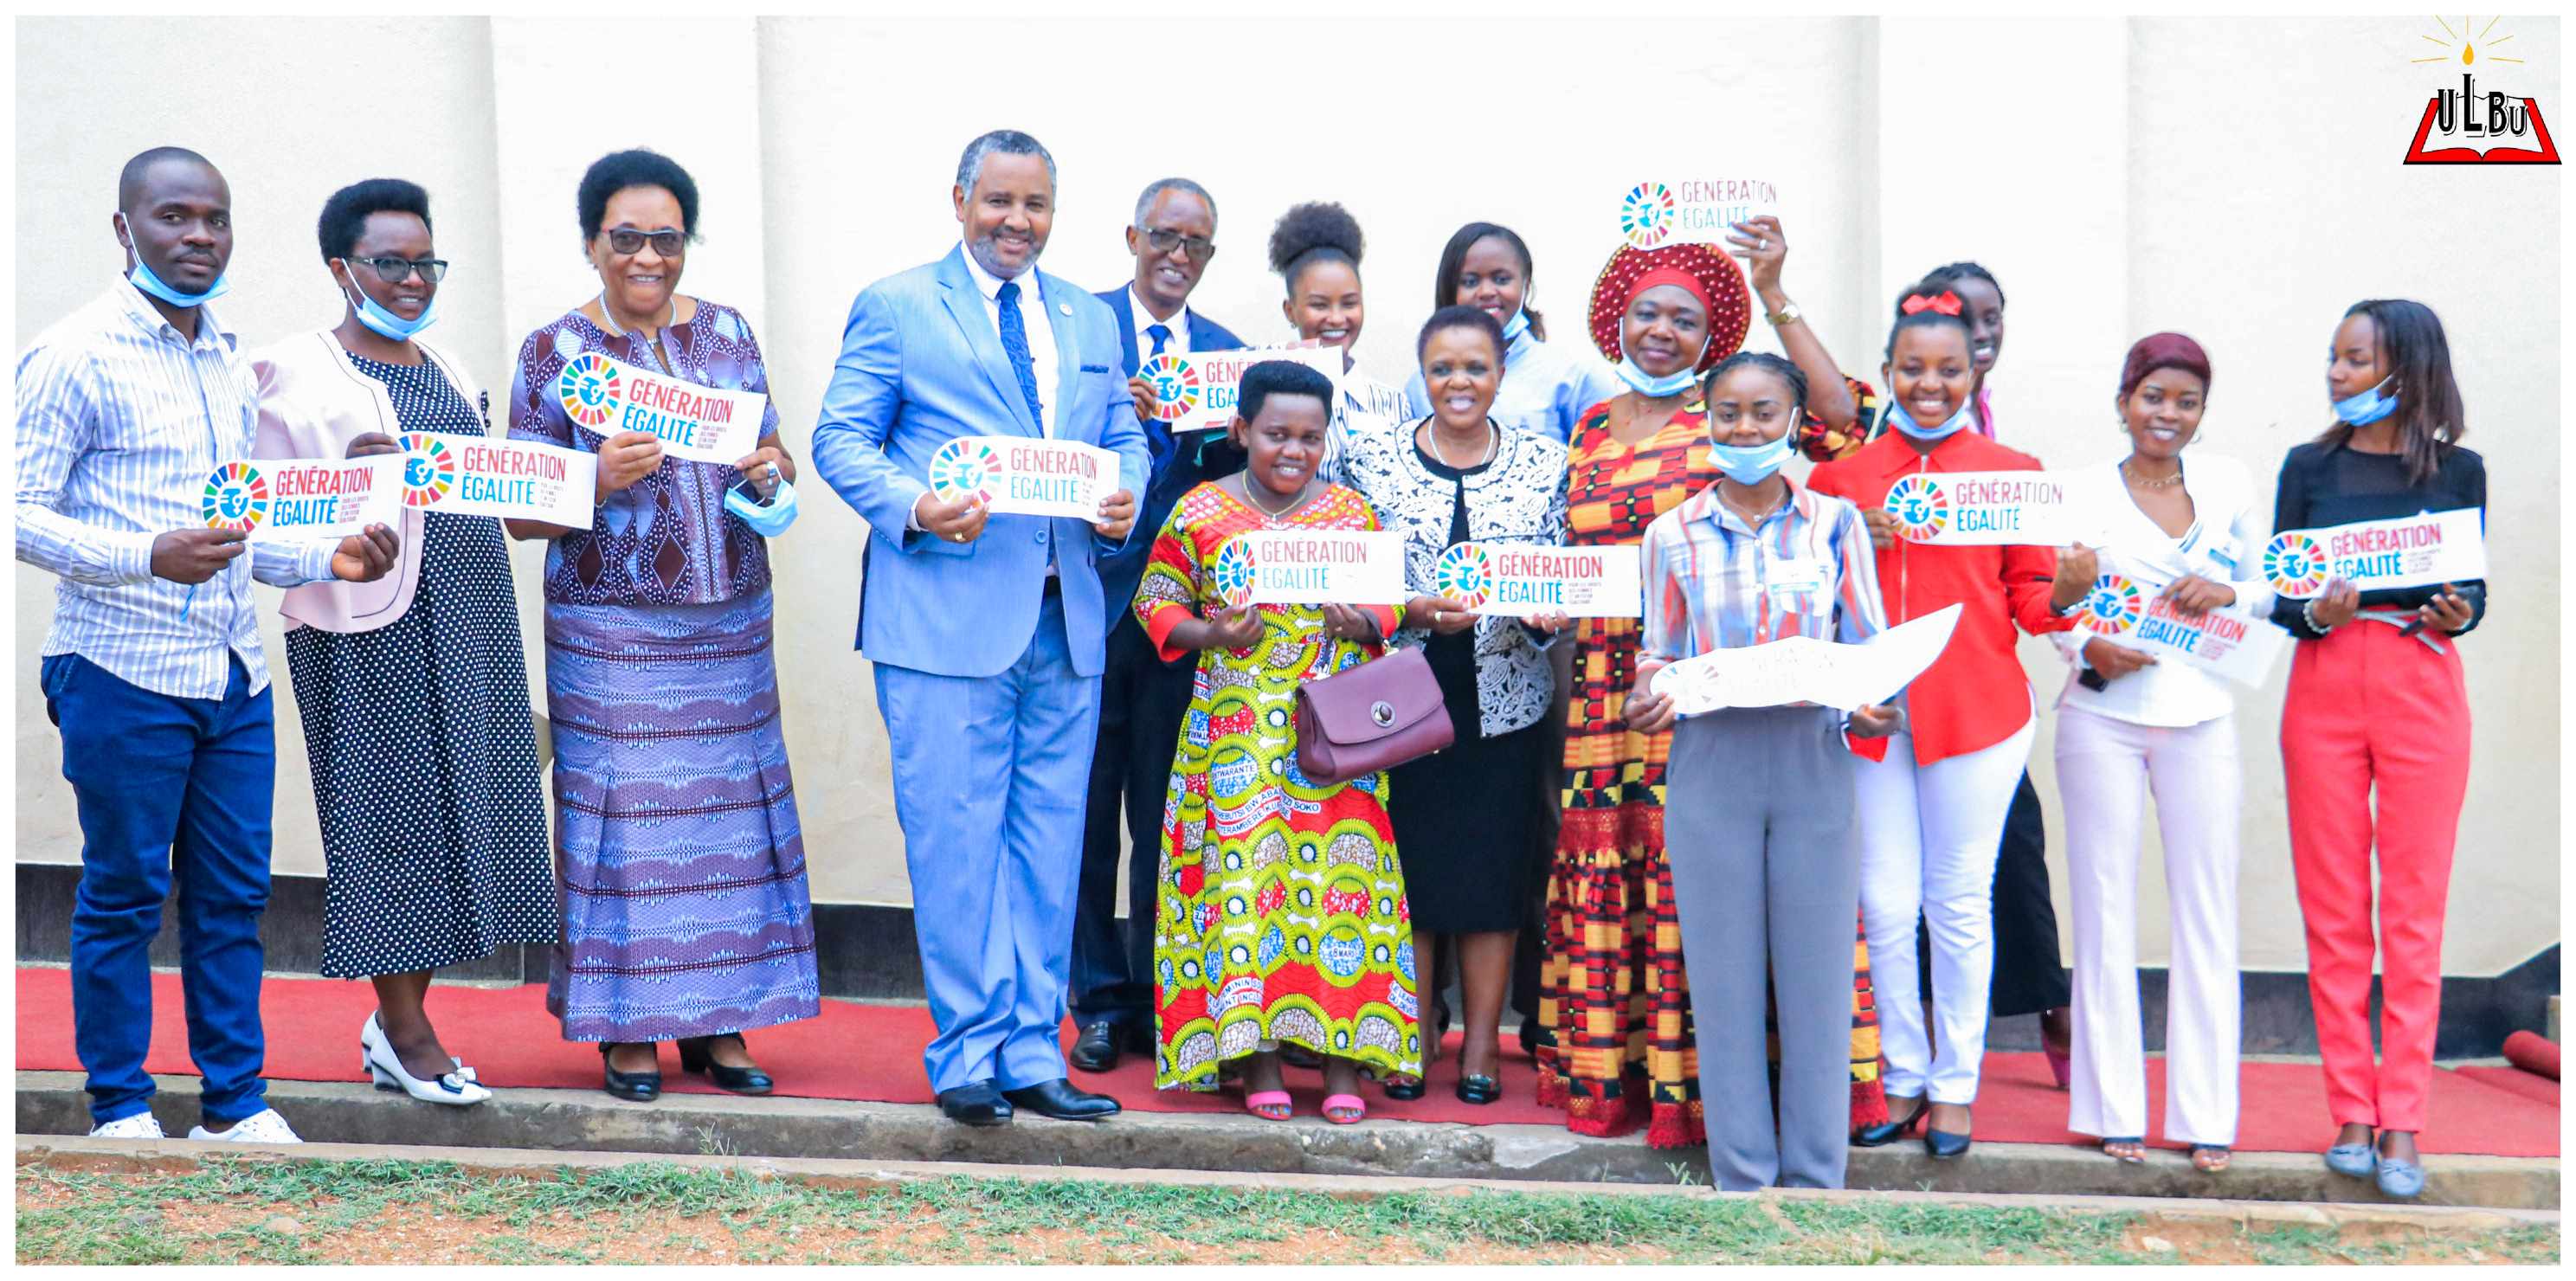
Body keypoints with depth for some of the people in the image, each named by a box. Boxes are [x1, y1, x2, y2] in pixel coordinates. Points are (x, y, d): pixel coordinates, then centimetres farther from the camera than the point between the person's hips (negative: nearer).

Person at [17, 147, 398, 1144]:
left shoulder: (232, 362, 17)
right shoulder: (74, 355, -5)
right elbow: (25, 512, -10)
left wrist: (331, 558, 6)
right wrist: (148, 556, -25)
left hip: (235, 675, 6)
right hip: (124, 674, -6)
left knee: (233, 892, 9)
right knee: (125, 893, 3)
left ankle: (236, 1101, 19)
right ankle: (119, 1108, 17)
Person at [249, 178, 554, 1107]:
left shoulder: (447, 369, 17)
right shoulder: (296, 375, -3)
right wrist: (346, 475, -22)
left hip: (469, 613, 7)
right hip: (371, 623, -6)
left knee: (459, 795, 6)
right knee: (391, 801, -2)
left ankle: (396, 1020, 17)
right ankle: (403, 1030, 9)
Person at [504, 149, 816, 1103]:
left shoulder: (729, 333, 10)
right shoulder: (552, 352, 0)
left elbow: (773, 457, 17)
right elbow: (522, 517, -1)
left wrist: (770, 476, -5)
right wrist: (600, 479, -18)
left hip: (730, 622, 4)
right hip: (612, 629, -3)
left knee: (728, 809, 4)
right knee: (623, 810, -2)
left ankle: (717, 1019, 15)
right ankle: (626, 1024, 11)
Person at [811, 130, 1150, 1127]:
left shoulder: (1091, 321, 19)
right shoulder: (894, 307, 4)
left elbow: (1125, 438, 19)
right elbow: (841, 439, -1)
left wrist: (1124, 497, -4)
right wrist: (914, 509, -19)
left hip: (1066, 616, 5)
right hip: (946, 615, -4)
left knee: (1049, 841, 8)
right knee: (957, 839, -2)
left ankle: (1032, 1053, 17)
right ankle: (969, 1053, 10)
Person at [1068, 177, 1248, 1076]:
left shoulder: (1224, 351, 14)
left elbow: (1229, 466, 6)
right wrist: (1122, 413, -24)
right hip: (1091, 598, -2)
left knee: (1165, 817, 7)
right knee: (1086, 814, 4)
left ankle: (1157, 1000, 18)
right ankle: (1100, 1001, 16)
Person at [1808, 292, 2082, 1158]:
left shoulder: (2010, 471, 6)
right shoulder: (1843, 471, 9)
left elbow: (2030, 598, 5)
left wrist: (2071, 587, -16)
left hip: (1977, 712, -1)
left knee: (1961, 903, 5)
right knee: (1886, 906, 3)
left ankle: (1956, 1084, 19)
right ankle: (1902, 1076, 20)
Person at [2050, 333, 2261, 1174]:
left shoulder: (2228, 483, 9)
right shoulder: (2084, 493, 2)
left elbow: (2265, 589, 14)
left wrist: (2225, 591, -8)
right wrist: (2092, 653, -18)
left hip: (2200, 717, 2)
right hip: (2103, 718, -2)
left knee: (2206, 912, 2)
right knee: (2105, 907, 2)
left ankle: (2206, 1113, 11)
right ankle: (2114, 1107, 11)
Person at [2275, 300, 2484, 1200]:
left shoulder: (2456, 470, 5)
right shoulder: (2309, 466, 7)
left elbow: (2474, 591, 6)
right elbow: (2279, 595, 5)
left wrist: (2456, 615, -16)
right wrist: (2315, 615, -16)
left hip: (2422, 687, -1)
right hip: (2324, 686, 1)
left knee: (2414, 909, -1)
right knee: (2332, 908, 2)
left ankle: (2401, 1123, 3)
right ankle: (2350, 1111, 10)